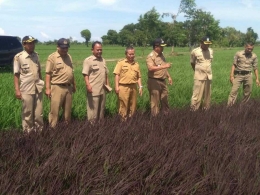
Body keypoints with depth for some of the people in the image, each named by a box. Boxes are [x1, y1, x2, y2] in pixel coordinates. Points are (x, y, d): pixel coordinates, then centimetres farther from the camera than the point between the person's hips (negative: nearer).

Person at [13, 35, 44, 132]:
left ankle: (39, 130, 23)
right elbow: (16, 75, -7)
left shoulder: (36, 55, 6)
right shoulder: (18, 57, -9)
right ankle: (28, 132, 18)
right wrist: (17, 90, -11)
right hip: (26, 89, -4)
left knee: (38, 113, 11)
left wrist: (41, 84, 14)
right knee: (27, 113, 5)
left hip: (38, 88, 5)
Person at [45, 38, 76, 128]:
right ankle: (53, 127, 5)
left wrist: (74, 85, 20)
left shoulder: (69, 57, 12)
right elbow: (48, 74, -10)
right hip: (57, 87, -6)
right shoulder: (52, 57, -7)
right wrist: (48, 88, -15)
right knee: (54, 110, -3)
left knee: (68, 109, 14)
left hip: (68, 87, 6)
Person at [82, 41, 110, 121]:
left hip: (102, 90, 7)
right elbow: (85, 74, -13)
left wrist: (108, 85, 16)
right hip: (93, 90, -7)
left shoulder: (103, 60, 15)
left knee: (101, 110, 14)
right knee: (93, 110, -3)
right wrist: (88, 85, -24)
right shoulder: (88, 60, -6)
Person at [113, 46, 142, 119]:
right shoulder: (121, 63, 0)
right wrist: (117, 86, -11)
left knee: (133, 105, 9)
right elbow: (117, 75, -4)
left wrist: (140, 87, 7)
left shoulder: (136, 64, 13)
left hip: (133, 87, 4)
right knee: (123, 105, -1)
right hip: (123, 87, -4)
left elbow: (138, 77, 16)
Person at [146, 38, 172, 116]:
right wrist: (163, 66, -35)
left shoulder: (161, 55, 11)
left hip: (162, 81, 8)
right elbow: (151, 68, -32)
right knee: (155, 102, 0)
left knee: (165, 100, 17)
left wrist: (169, 76, 19)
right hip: (154, 81, -8)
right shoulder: (151, 56, -16)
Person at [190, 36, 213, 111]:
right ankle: (193, 109, -1)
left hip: (209, 76, 4)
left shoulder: (211, 51, 6)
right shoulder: (195, 51, -7)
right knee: (197, 95, -6)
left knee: (207, 94, 10)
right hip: (199, 77, -4)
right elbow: (192, 63, 7)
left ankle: (206, 108, 20)